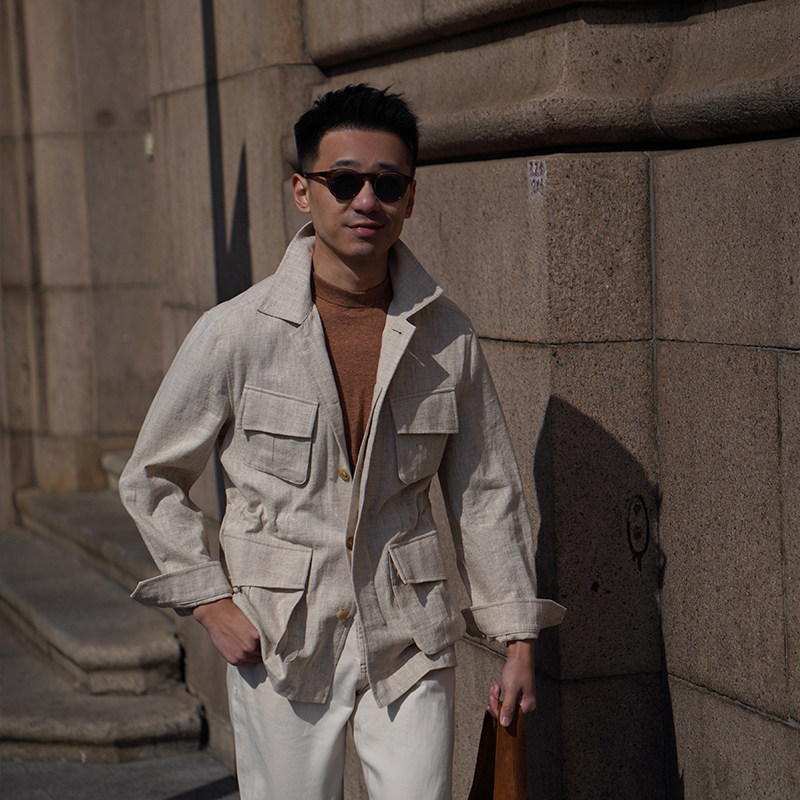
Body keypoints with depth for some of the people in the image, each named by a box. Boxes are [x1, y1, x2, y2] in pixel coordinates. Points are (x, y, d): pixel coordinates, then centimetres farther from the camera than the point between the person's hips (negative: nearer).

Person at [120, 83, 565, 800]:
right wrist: (209, 600, -4)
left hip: (409, 640, 2)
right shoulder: (238, 332, -7)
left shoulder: (447, 337, -1)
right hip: (279, 640, -1)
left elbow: (487, 493, 8)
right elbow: (152, 479, 3)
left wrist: (518, 642, 7)